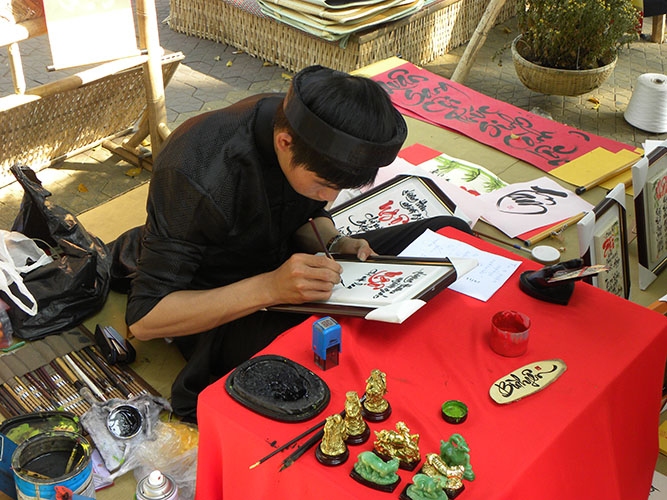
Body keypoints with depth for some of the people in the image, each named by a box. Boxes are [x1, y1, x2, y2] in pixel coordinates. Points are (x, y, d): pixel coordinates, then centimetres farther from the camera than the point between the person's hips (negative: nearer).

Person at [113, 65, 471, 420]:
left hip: (282, 266, 7)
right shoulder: (196, 176, -32)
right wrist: (269, 288, -39)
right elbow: (144, 318, -29)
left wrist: (334, 245, -15)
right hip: (220, 310, -6)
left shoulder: (301, 122, -13)